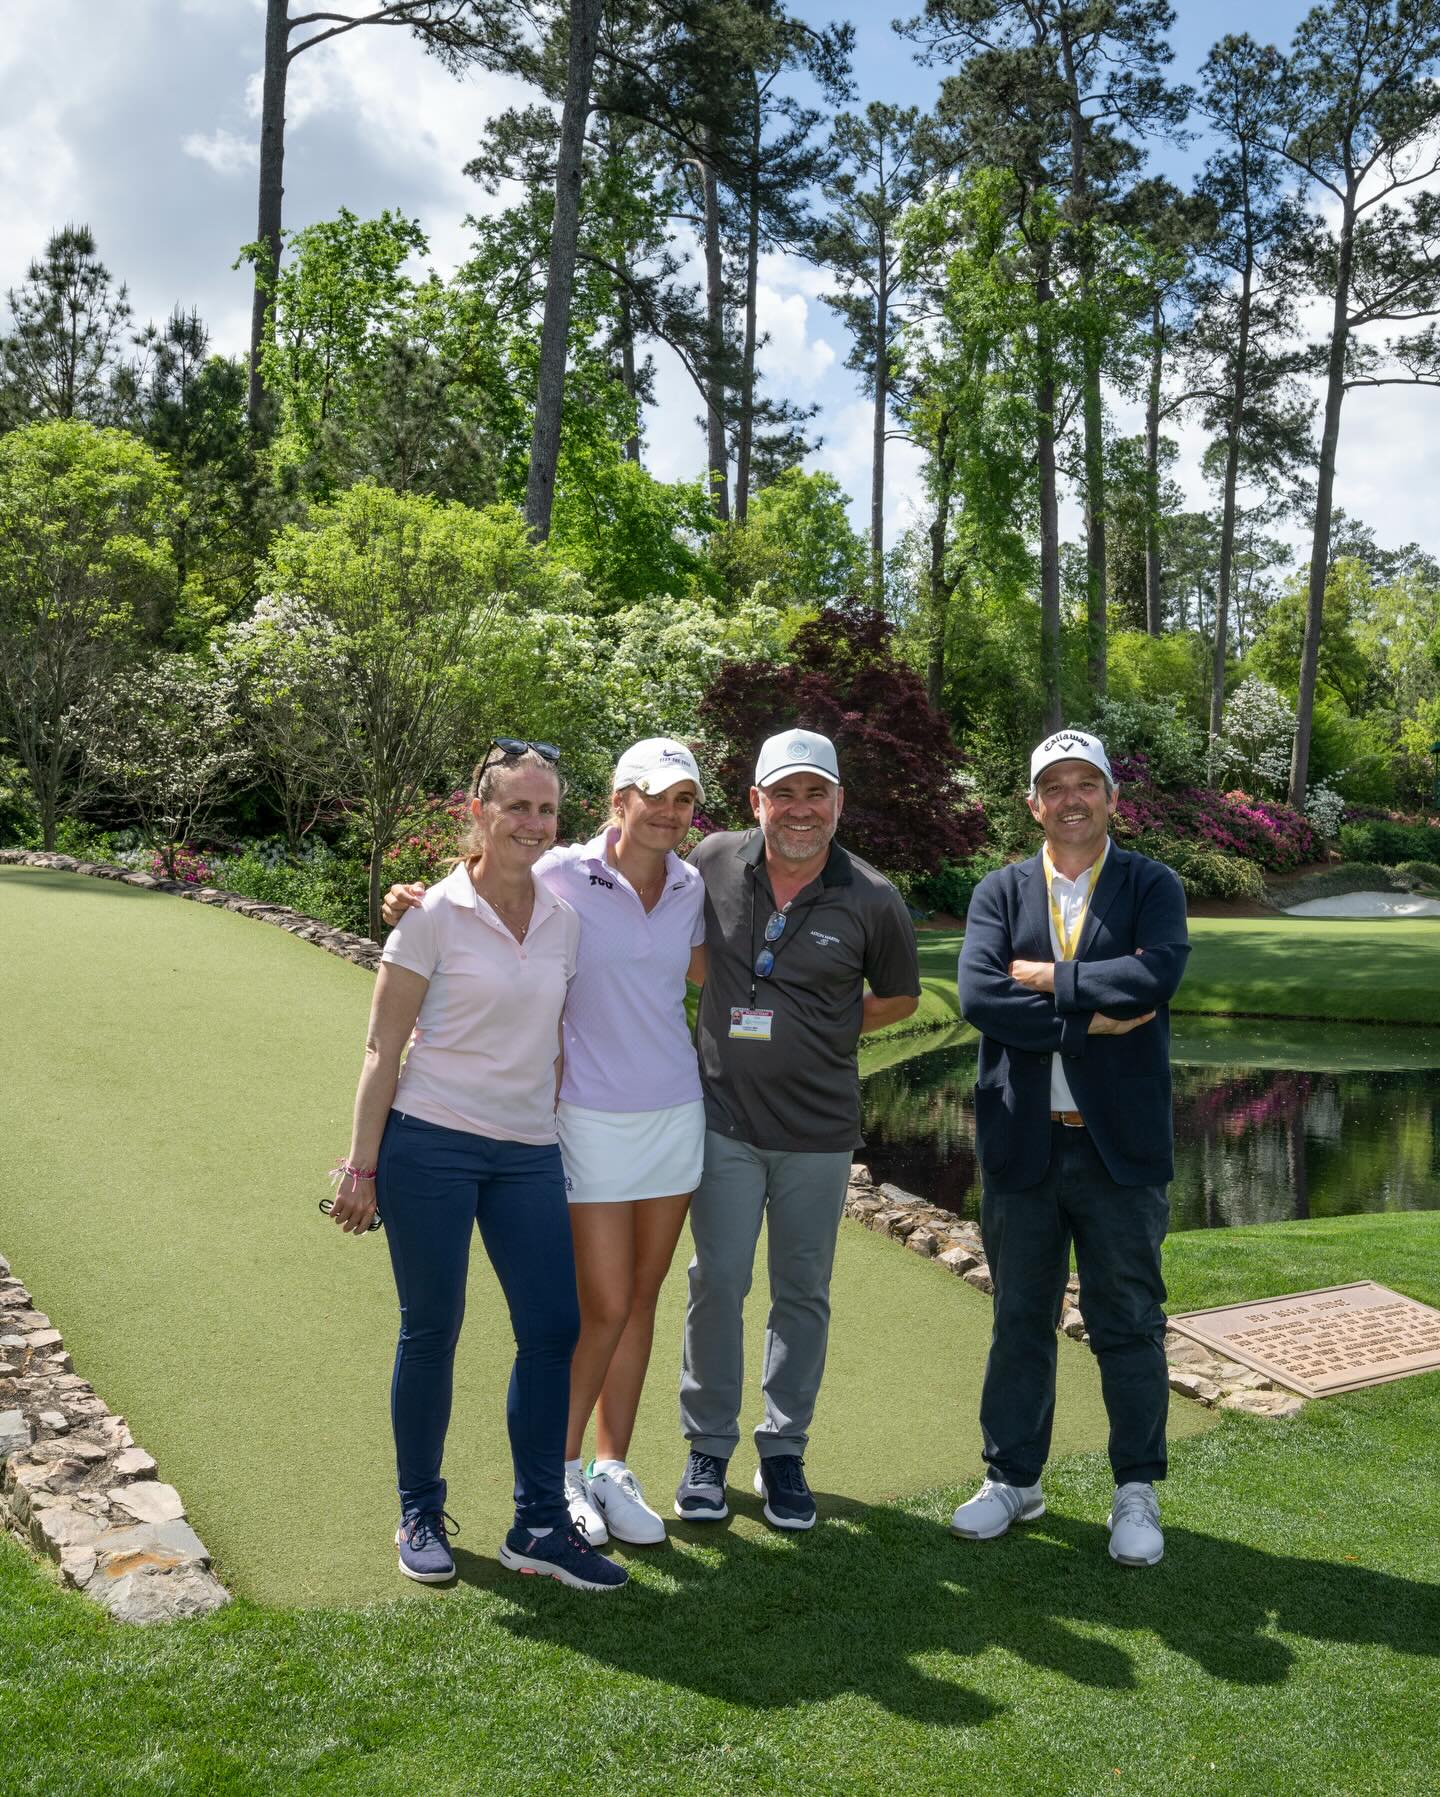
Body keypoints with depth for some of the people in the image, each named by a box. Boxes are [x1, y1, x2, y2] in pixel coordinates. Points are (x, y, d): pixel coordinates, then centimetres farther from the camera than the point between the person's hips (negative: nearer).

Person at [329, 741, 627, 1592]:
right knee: (432, 1330, 6)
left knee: (553, 1326, 3)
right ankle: (421, 1516, 25)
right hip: (429, 1145, -4)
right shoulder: (437, 913, -7)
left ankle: (540, 1526, 18)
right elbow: (383, 1048, -5)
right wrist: (362, 1167, -7)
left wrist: (552, 1126, 14)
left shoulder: (564, 916, 6)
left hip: (528, 1153, 5)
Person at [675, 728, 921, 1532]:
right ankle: (709, 1450, 22)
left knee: (802, 1293, 11)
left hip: (819, 1130, 0)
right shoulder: (713, 864, -5)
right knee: (717, 1283, 5)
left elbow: (899, 996, 8)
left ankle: (784, 1452, 27)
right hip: (726, 1118, 0)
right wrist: (745, 1031, 3)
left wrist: (819, 1031, 0)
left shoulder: (872, 901, -8)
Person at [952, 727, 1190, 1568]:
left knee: (1129, 1325, 9)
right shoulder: (1002, 891, 5)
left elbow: (1157, 974, -20)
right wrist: (1089, 1020, -16)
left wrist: (1048, 979, -14)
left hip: (1121, 1147, -2)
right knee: (1020, 1322, 14)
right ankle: (1014, 1480, 30)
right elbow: (977, 995, -12)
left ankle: (1137, 1492, 26)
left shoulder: (1153, 887, 0)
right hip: (1022, 1144, 2)